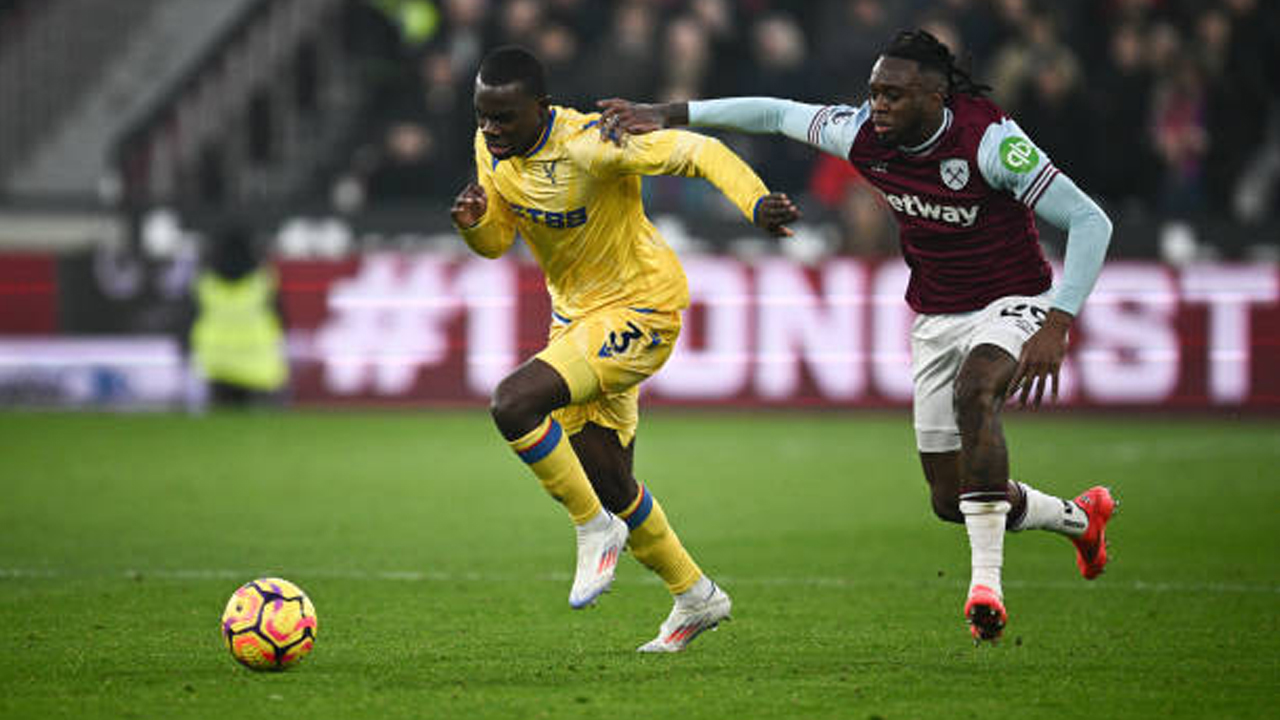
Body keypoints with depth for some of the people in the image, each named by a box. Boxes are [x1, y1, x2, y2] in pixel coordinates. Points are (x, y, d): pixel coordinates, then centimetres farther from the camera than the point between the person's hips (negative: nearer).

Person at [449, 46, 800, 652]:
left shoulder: (589, 146, -26)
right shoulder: (492, 149, -4)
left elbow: (699, 152, -26)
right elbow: (498, 240, 8)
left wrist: (756, 202, -42)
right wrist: (473, 224, -16)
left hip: (639, 311, -8)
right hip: (576, 315, 8)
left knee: (513, 402, -27)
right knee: (609, 483, 13)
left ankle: (596, 529, -8)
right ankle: (695, 597, 33)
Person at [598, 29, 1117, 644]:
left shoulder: (990, 141, -24)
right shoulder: (865, 136, -9)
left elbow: (1089, 222, -24)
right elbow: (776, 114, 6)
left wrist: (1056, 327, -32)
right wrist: (667, 115, -2)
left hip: (1010, 305, -6)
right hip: (935, 319, 6)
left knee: (974, 391, -39)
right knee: (951, 502, 6)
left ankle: (986, 581, -38)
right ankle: (1079, 517, 35)